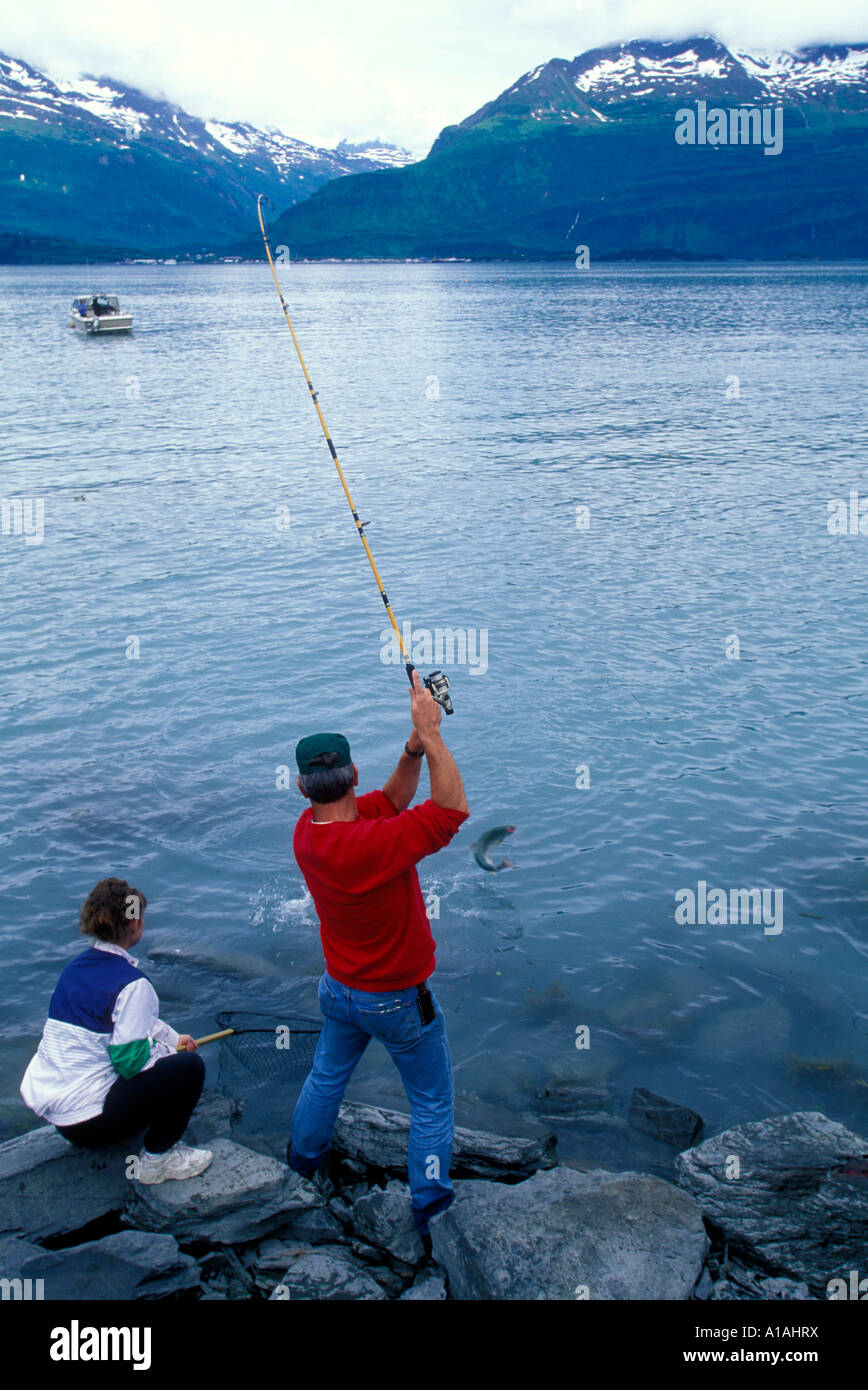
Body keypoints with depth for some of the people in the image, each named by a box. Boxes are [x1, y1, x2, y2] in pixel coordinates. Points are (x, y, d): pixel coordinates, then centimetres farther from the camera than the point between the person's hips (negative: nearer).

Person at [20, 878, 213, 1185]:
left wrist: (173, 1038, 24)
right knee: (189, 1066, -5)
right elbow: (131, 1060, -18)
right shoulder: (132, 983, -19)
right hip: (85, 1121, -9)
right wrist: (171, 1049, 1)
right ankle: (157, 1157, 6)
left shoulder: (75, 967, 8)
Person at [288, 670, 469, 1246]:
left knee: (328, 1075, 30)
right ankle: (430, 1208, 23)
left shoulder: (307, 832, -11)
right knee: (432, 1102, 13)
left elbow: (393, 798, -2)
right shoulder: (375, 845, -36)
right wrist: (431, 734, -31)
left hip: (340, 989, 7)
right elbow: (453, 808, -33)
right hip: (399, 1001, -7)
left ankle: (305, 1156, 52)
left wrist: (416, 744, -16)